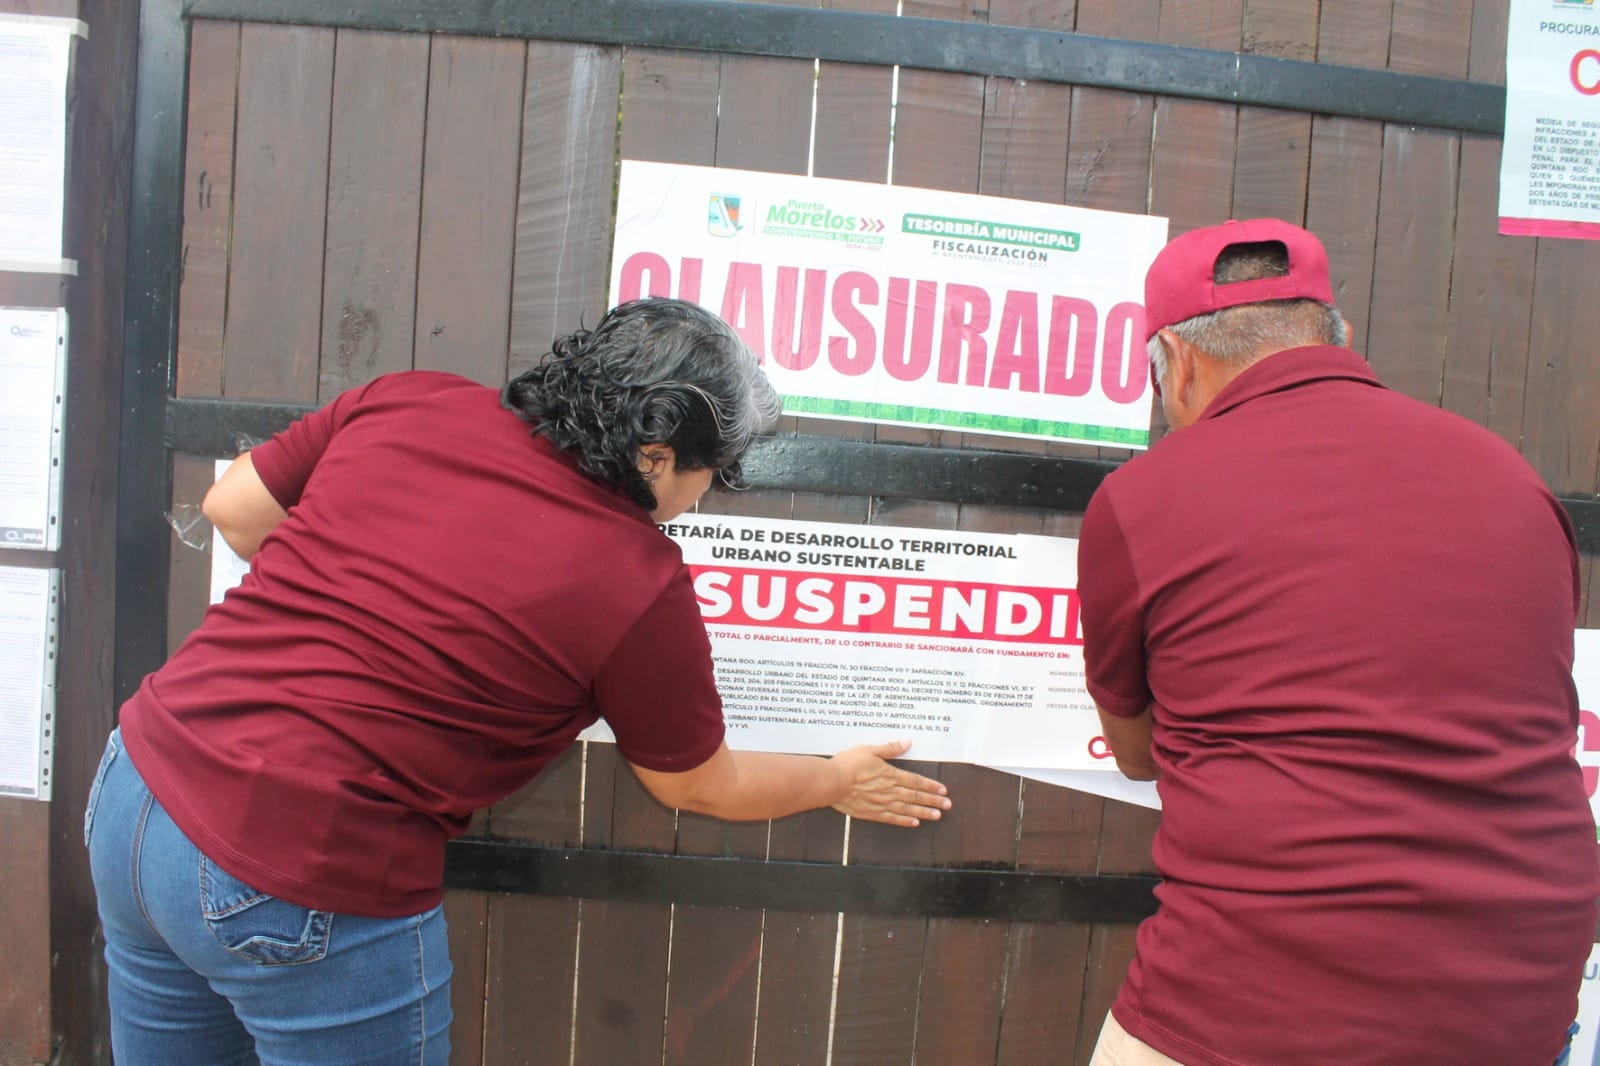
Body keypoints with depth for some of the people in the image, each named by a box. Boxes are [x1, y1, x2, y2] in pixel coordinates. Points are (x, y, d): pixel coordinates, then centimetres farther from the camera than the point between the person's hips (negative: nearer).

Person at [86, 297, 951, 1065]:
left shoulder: (409, 401, -2)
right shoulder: (640, 585, -14)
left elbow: (232, 506, 8)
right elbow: (701, 787, 2)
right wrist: (836, 782, 19)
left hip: (134, 784, 7)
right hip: (307, 894, -6)